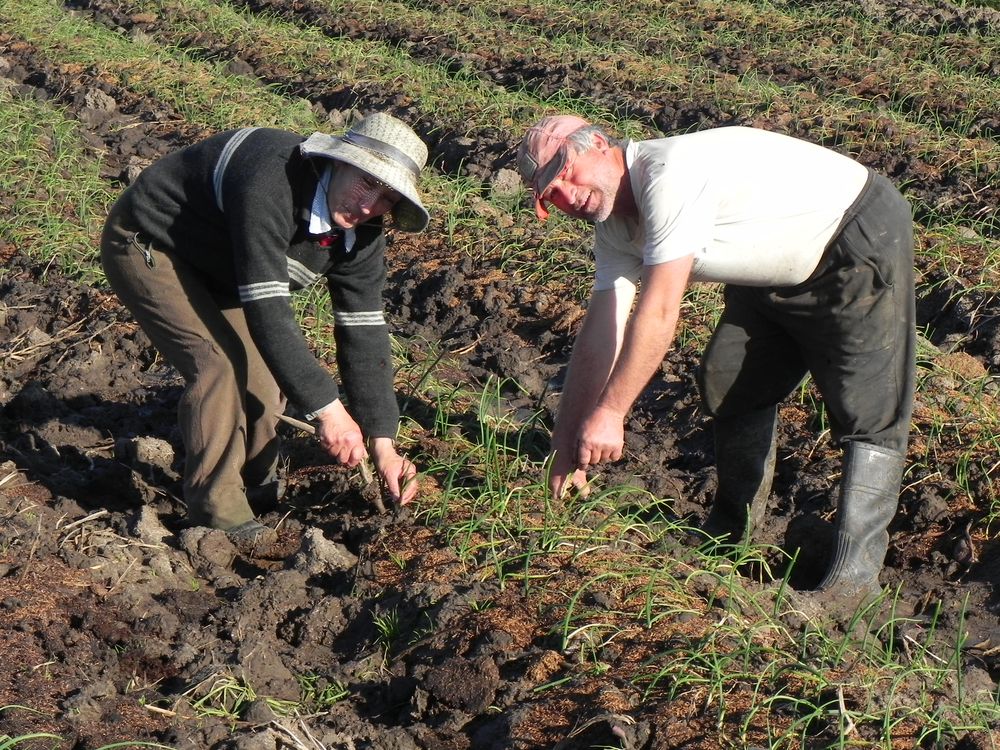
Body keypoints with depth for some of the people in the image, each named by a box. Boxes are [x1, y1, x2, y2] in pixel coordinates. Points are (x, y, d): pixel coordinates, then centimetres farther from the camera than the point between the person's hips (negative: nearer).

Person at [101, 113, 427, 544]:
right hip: (146, 246, -8)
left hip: (213, 265, 8)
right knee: (220, 362, -22)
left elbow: (363, 331, -11)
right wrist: (326, 407, -41)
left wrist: (382, 442, -15)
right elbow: (267, 310, -42)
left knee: (266, 368, 2)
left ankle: (256, 489, 23)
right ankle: (217, 513, -10)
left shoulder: (360, 231, -14)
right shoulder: (271, 184, -39)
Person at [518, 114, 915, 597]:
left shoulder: (672, 172, -31)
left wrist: (609, 413, -29)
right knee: (728, 385, 10)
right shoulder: (615, 227, -2)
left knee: (868, 413, -12)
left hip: (862, 243, -9)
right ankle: (733, 531, 26)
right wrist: (566, 444, -5)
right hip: (781, 271, 9)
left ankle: (854, 575, -7)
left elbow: (659, 313, -33)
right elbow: (601, 336, -3)